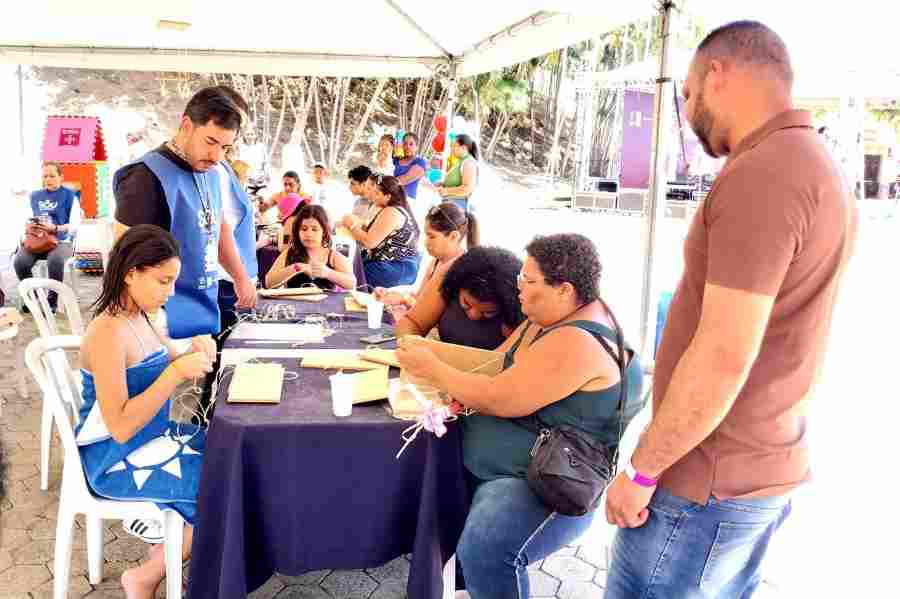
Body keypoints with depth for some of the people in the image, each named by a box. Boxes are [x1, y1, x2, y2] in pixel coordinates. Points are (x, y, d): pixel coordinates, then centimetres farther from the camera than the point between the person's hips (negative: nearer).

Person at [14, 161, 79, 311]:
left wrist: (54, 228, -20)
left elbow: (74, 225, -4)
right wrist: (30, 225, -3)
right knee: (19, 261, -27)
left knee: (55, 261, -38)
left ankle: (52, 300, -16)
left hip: (60, 241, -4)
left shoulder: (69, 195, 2)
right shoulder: (35, 195, 18)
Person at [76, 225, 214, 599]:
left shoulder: (140, 317, 2)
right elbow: (121, 427, -28)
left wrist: (194, 354, -8)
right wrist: (177, 372, -31)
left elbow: (166, 375, 14)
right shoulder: (108, 333, -25)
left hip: (152, 437, 9)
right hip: (117, 460, -9)